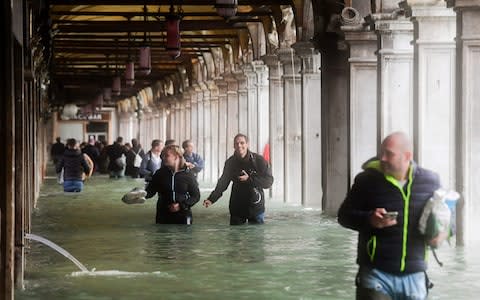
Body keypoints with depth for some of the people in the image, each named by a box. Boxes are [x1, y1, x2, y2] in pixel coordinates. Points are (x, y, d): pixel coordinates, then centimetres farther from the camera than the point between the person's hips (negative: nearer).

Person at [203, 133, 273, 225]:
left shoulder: (259, 160, -8)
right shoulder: (230, 162, 2)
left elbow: (269, 182, -11)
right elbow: (222, 183, 5)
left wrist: (249, 179, -21)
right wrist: (211, 199, -9)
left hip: (255, 207, -3)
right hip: (236, 207, 3)